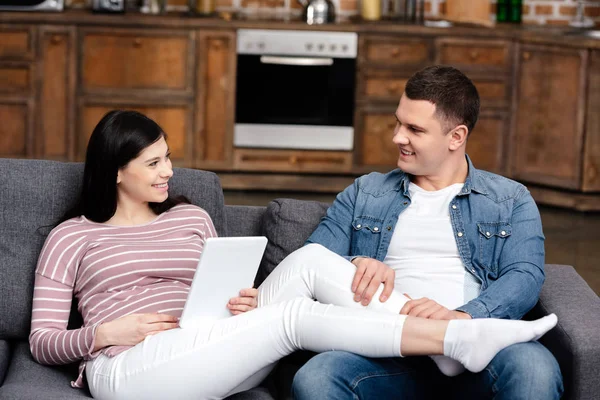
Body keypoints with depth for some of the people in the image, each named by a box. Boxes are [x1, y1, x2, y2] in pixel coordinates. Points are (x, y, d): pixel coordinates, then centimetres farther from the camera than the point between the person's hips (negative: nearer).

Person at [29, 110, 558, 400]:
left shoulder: (192, 218, 22)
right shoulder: (72, 237, 9)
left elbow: (225, 293, 23)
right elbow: (43, 343, 6)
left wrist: (243, 302, -2)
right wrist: (106, 332, -13)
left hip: (211, 357, 5)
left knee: (309, 259, -17)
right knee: (295, 316, -27)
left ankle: (453, 342, -26)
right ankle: (463, 340, -32)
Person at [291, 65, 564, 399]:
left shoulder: (511, 200, 17)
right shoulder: (364, 194, 23)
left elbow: (526, 276, 1)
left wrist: (462, 316, -20)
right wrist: (356, 264, -9)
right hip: (390, 355, 2)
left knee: (536, 369, -38)